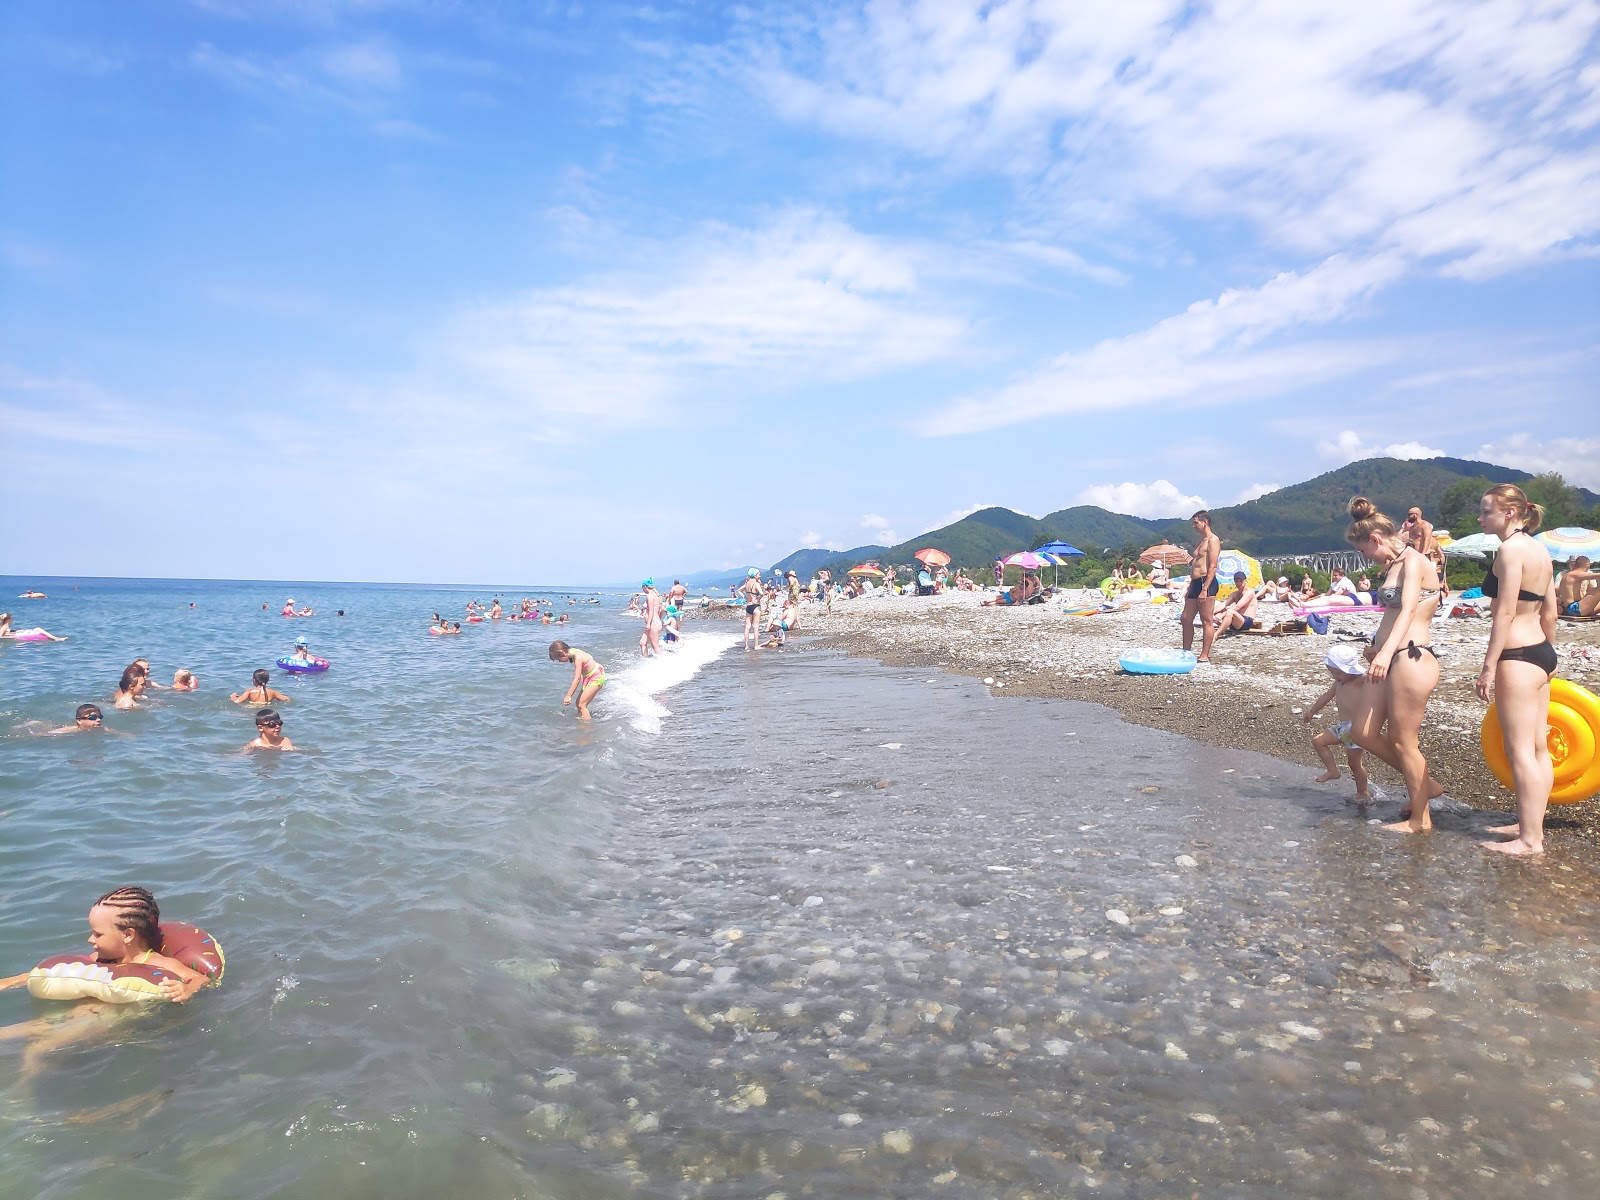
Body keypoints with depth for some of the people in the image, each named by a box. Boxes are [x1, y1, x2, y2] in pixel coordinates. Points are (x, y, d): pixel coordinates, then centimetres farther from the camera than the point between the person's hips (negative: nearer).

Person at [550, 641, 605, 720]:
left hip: (596, 678, -9)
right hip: (589, 677, 9)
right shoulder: (574, 652, -3)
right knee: (578, 703, 10)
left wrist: (568, 696, -33)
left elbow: (577, 679, -31)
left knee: (582, 704, -13)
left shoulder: (578, 658, -27)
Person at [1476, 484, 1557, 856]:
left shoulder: (1511, 550, -15)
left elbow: (1505, 613, -19)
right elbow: (1549, 611, 17)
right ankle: (1531, 823, 24)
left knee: (1520, 751, -5)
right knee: (1538, 747, 15)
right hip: (1542, 652, 10)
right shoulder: (1539, 550, 13)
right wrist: (1547, 653, 25)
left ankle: (1530, 839, 0)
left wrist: (1489, 666, -19)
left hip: (1518, 657, -10)